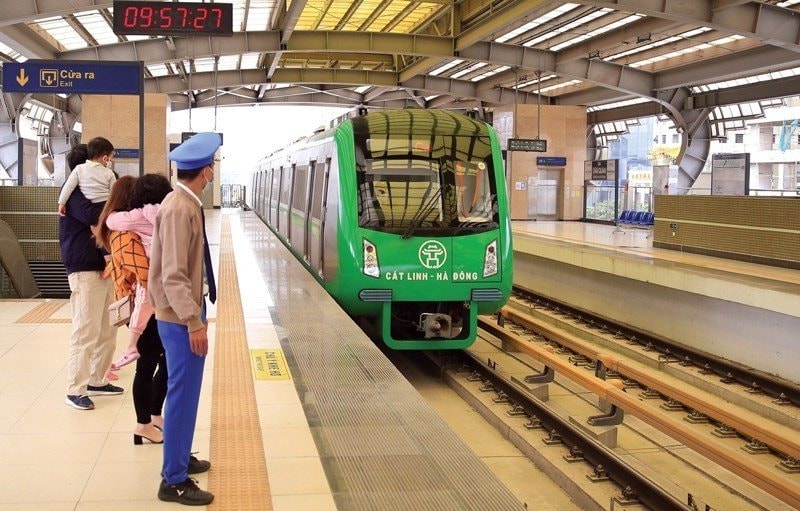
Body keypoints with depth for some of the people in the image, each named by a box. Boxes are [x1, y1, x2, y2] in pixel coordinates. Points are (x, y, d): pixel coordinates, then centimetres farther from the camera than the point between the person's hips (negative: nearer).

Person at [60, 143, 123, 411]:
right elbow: (92, 215, -27)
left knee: (107, 330, 11)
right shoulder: (74, 194, -9)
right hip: (85, 271, -9)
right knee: (85, 331, -9)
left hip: (104, 269, 9)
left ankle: (97, 381, 21)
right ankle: (75, 390, -4)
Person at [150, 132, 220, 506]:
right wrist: (193, 322, -24)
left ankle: (180, 458, 34)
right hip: (181, 317, -10)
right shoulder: (179, 209, -21)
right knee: (183, 394, -3)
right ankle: (174, 481, 5)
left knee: (186, 391, 20)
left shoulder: (186, 203, 8)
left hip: (187, 311, 10)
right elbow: (173, 275, -25)